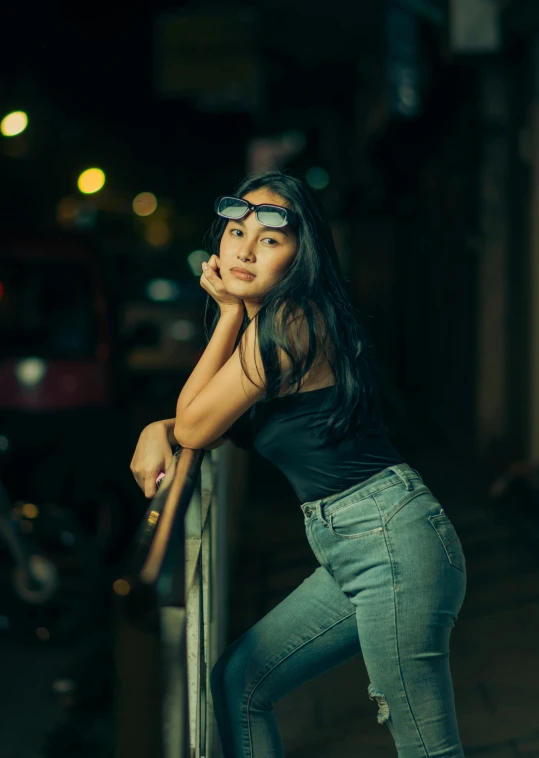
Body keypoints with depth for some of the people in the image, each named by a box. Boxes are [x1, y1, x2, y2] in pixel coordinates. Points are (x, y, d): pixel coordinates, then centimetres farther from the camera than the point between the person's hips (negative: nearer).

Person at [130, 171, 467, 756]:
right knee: (236, 682, 16)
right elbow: (212, 421, 24)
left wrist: (231, 310, -5)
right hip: (350, 553, 10)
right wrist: (156, 429, 5)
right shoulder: (270, 324, 13)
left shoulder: (287, 324, -16)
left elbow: (196, 427, -8)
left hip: (390, 542, -10)